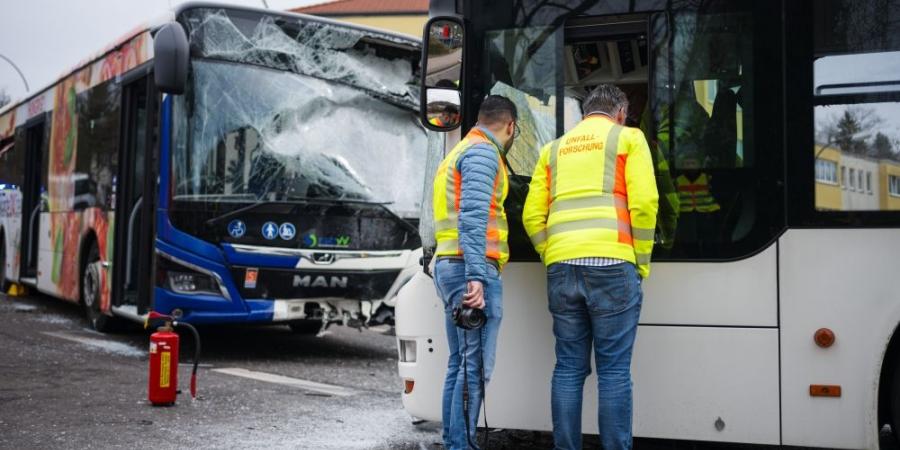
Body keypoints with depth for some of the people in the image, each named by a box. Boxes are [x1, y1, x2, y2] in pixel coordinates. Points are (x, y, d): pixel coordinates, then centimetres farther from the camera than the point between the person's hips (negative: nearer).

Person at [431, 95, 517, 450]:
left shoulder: (460, 151, 25)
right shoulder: (483, 152, -6)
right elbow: (473, 217, -19)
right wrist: (476, 277, -26)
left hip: (449, 266, 10)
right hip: (470, 269, -10)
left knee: (460, 364, 10)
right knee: (475, 366, -11)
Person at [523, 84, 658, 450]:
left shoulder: (554, 149, 22)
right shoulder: (628, 138, 10)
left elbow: (533, 216, 13)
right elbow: (643, 203, -3)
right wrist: (642, 262, 4)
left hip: (561, 267, 4)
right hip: (611, 264, -4)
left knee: (569, 368, 7)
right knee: (613, 369, -2)